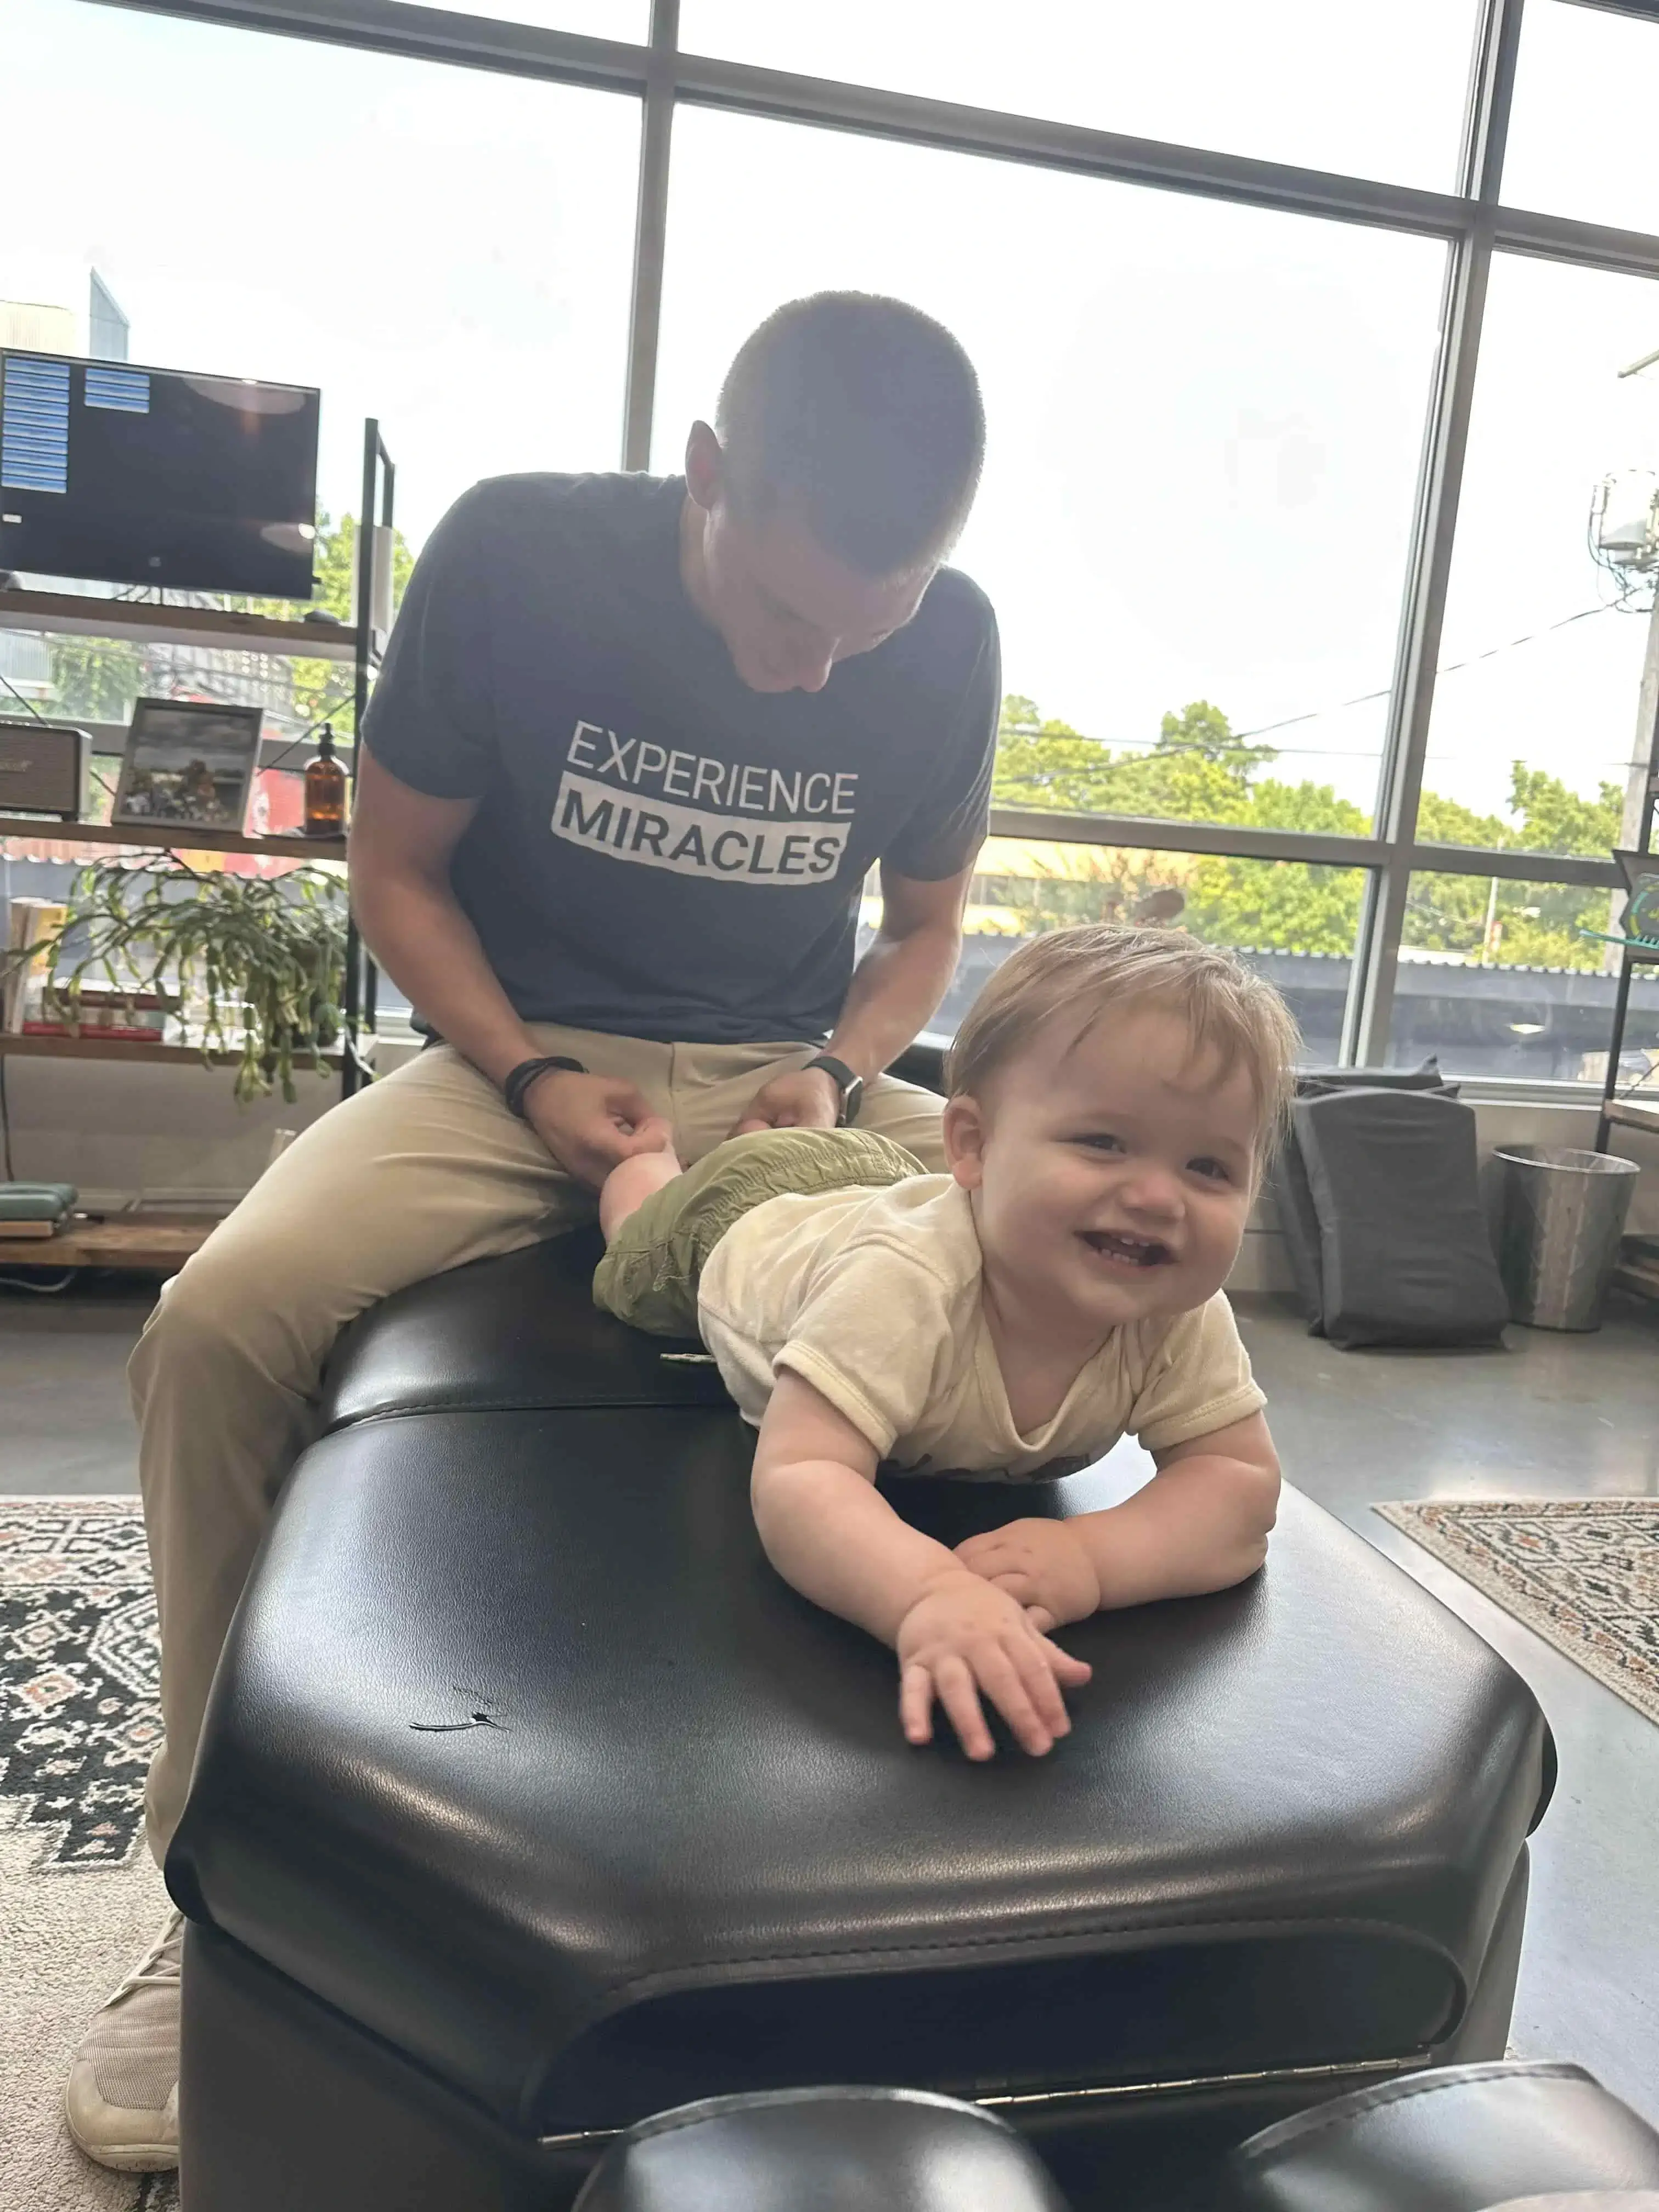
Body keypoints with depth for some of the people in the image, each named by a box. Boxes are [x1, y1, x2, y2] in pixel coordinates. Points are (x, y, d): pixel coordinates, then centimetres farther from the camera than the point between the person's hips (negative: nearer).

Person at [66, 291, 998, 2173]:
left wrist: (834, 1075, -11)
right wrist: (529, 1081, -17)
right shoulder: (518, 554, -9)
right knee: (219, 1320, -27)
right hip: (525, 1053, -1)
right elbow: (397, 869, -1)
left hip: (787, 1079, 2)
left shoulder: (948, 644, -4)